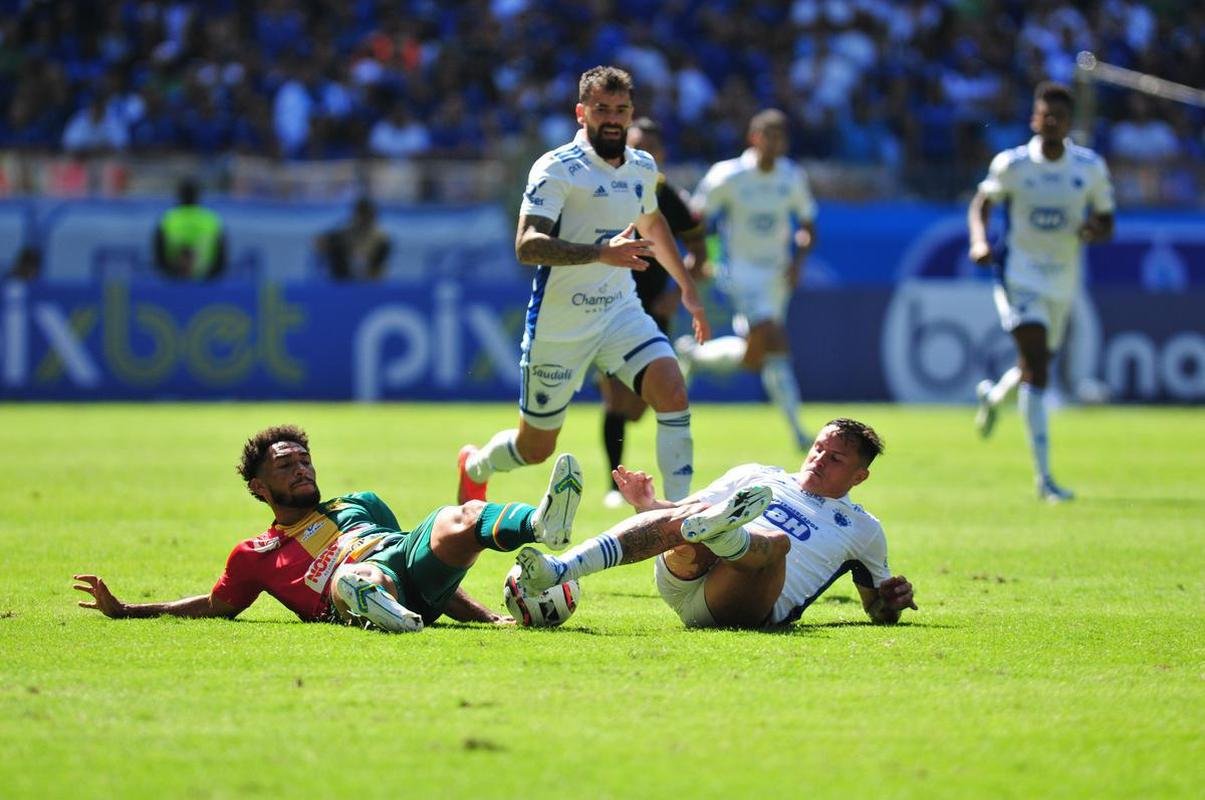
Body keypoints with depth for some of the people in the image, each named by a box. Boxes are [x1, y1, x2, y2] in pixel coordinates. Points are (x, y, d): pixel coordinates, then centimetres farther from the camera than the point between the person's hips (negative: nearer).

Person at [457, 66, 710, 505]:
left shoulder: (642, 168, 5)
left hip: (620, 312, 5)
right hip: (558, 324, -5)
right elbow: (527, 245, -28)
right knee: (536, 446, 8)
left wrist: (688, 288, 27)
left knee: (672, 389, -22)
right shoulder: (557, 168, -16)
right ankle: (475, 467, 42)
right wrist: (602, 252, -40)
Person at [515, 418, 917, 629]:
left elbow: (878, 610, 32)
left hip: (741, 605, -1)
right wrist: (648, 503, 8)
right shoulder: (755, 476, 32)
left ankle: (723, 534, -75)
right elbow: (682, 511, 29)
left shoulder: (861, 529, 28)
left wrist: (893, 601, 8)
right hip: (679, 582, 1)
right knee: (692, 515, -34)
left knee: (775, 542, -34)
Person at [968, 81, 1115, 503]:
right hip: (1020, 275, -4)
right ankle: (1043, 477, -19)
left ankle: (994, 395, 56)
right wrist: (979, 241, -13)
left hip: (1063, 282, 4)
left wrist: (1095, 229, -18)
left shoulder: (1091, 168, -2)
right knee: (1036, 369, -17)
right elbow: (981, 203, 7)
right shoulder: (1011, 164, -8)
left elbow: (1106, 223, 6)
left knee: (1035, 366, 18)